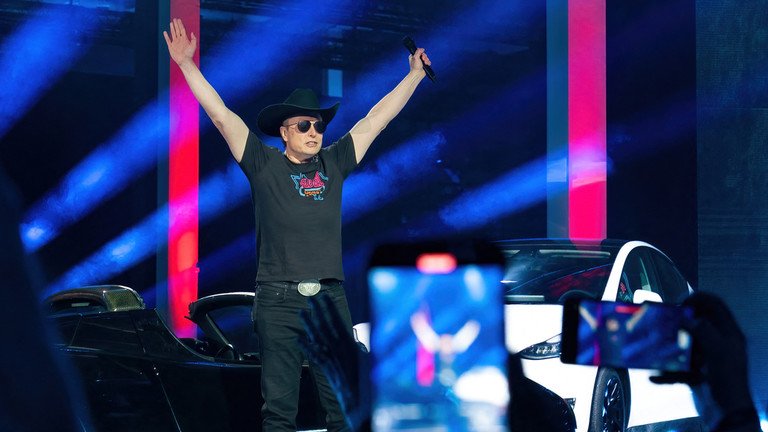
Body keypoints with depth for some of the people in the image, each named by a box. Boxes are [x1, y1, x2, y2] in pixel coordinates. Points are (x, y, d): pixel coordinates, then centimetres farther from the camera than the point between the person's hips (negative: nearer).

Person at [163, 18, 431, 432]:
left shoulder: (334, 164, 14)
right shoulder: (264, 165, 5)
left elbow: (376, 119, 19)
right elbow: (221, 115, 1)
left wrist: (415, 74, 24)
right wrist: (187, 65, -2)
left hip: (331, 299, 3)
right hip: (279, 300, -3)